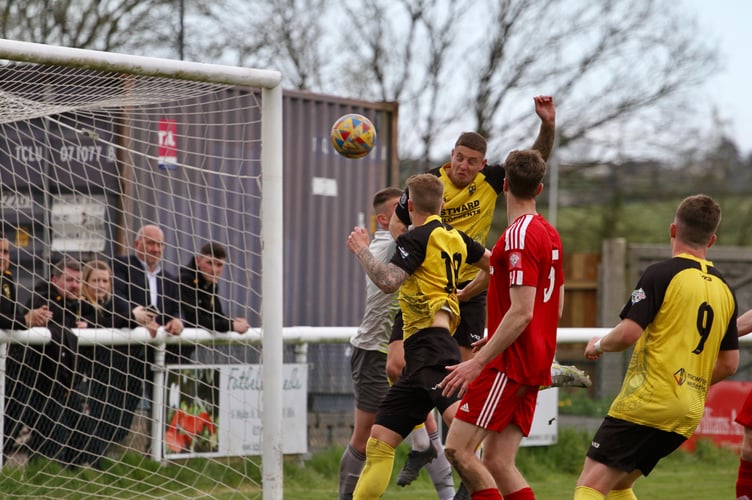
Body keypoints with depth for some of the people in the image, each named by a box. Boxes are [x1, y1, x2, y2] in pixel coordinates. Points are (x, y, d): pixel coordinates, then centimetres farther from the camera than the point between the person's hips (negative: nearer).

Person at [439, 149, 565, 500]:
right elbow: (555, 306, 21)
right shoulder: (549, 234, 13)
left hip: (509, 363, -9)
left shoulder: (519, 235, -15)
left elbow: (521, 312, -22)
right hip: (536, 364, 9)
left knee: (458, 449, -10)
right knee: (498, 464, 6)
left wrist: (478, 362, -23)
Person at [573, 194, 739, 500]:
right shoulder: (724, 290, 12)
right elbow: (729, 364, 16)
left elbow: (628, 334, -16)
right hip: (689, 414, 8)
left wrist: (598, 344, 5)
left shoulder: (662, 274, -9)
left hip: (647, 402, -8)